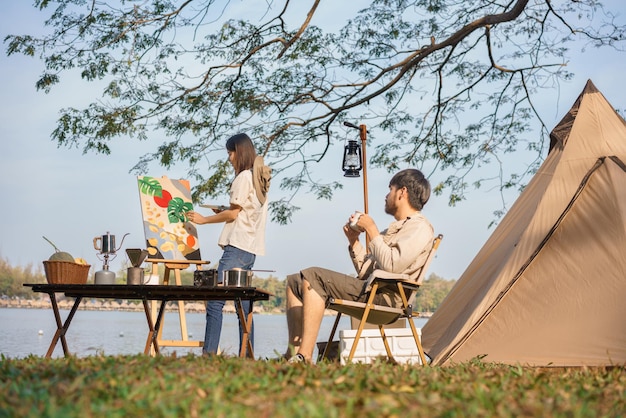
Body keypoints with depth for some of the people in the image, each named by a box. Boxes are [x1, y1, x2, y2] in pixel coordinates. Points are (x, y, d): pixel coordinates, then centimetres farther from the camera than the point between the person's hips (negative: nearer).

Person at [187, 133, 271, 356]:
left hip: (237, 247, -10)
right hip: (251, 248, 10)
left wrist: (203, 219, 0)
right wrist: (225, 212, 17)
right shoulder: (259, 178, 20)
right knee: (244, 304, 9)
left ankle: (209, 354, -21)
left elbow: (233, 213, -8)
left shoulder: (244, 177, -7)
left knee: (215, 301, -14)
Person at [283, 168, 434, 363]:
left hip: (383, 295, -10)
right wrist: (353, 240, 13)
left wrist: (371, 229, -11)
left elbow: (391, 266, -21)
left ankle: (305, 355, -30)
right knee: (295, 281, 5)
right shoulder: (396, 228, 28)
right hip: (368, 288, 10)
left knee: (313, 277, -25)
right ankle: (293, 353, -7)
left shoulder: (419, 227, -4)